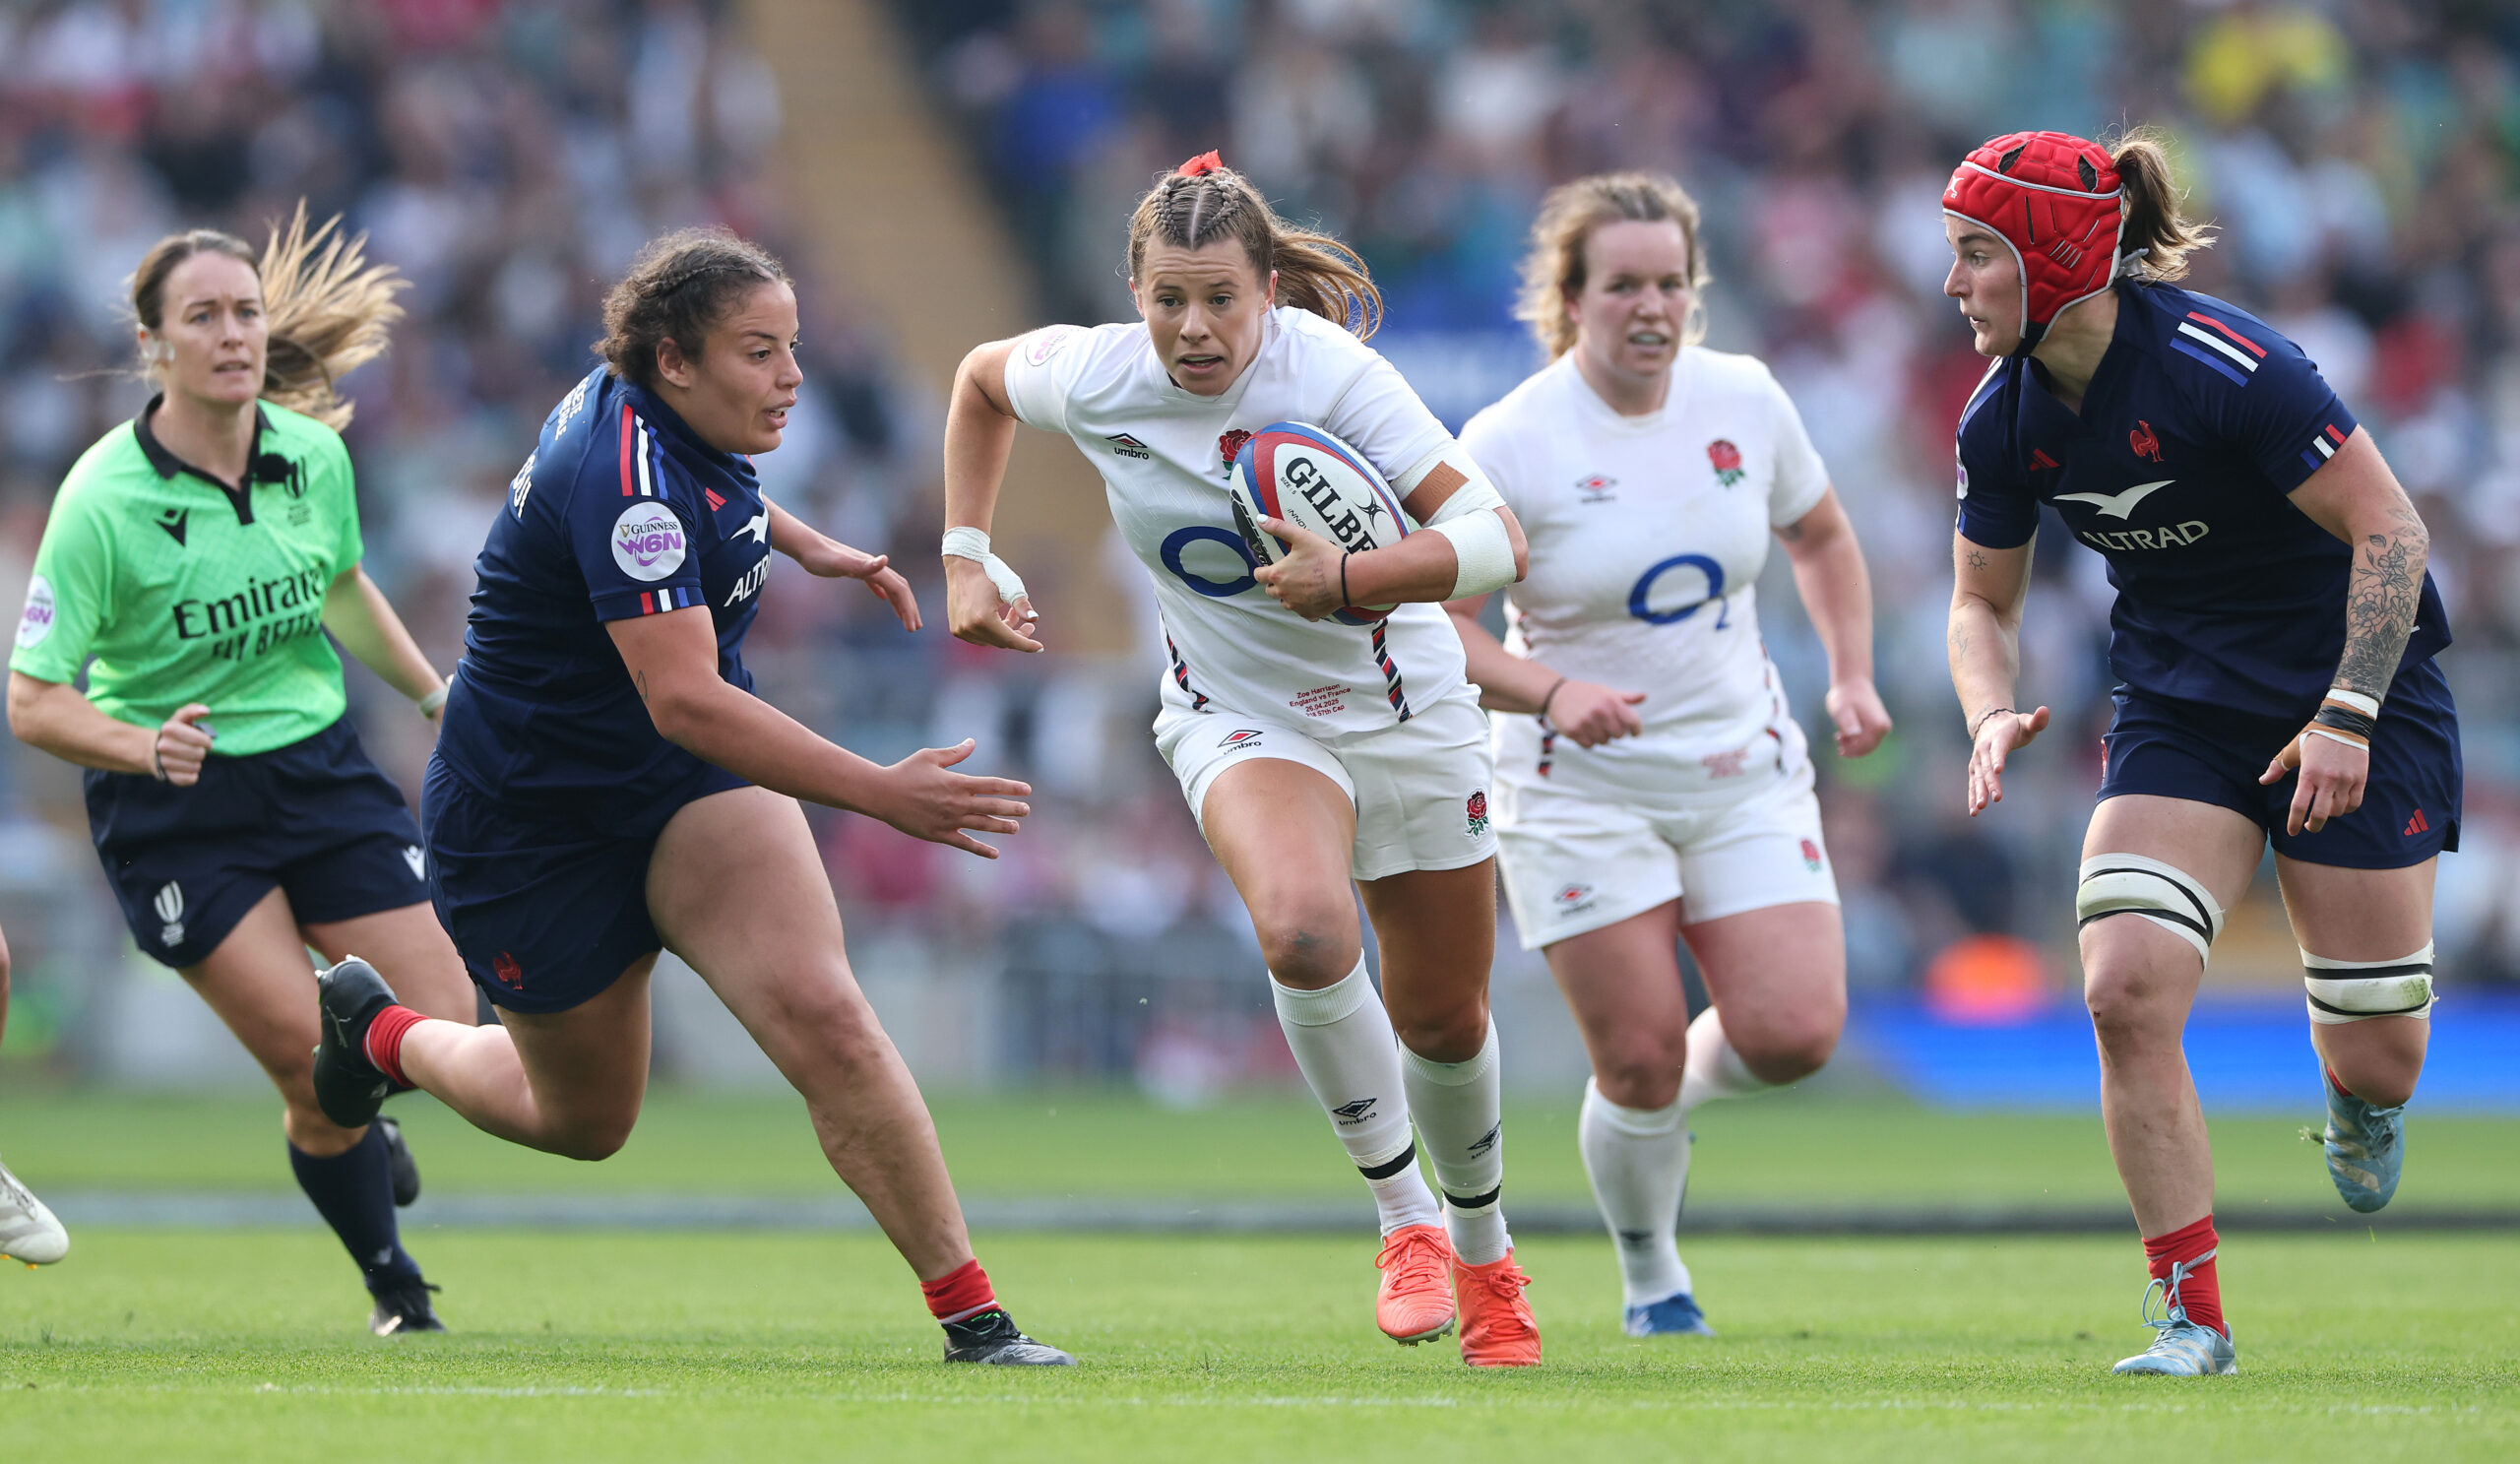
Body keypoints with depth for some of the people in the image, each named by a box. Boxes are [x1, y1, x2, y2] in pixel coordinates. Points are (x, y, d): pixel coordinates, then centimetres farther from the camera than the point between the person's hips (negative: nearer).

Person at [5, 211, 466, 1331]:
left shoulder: (313, 455, -3)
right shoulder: (103, 498, -19)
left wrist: (436, 693, 23)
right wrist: (145, 746, -35)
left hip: (319, 766, 5)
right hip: (173, 810, -5)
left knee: (442, 1029, -4)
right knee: (315, 1068, -13)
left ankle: (355, 1134, 33)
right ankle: (395, 1288, 13)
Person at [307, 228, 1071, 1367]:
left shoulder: (645, 405, -5)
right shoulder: (622, 476, -32)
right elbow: (685, 700, -41)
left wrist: (806, 546, 18)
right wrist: (881, 794, -45)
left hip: (691, 792, 6)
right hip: (533, 826, -6)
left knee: (821, 1014, -19)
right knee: (585, 1120, 14)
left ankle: (970, 1312, -20)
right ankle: (383, 1033, 45)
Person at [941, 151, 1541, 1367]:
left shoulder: (1330, 372, -25)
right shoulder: (1094, 379, -15)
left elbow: (1496, 539, -30)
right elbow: (981, 377, 10)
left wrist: (1350, 579, -42)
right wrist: (968, 558, 4)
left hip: (1402, 707, 0)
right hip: (1237, 715, 0)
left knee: (1443, 1017, 12)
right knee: (1304, 933, -32)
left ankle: (1483, 1251, 41)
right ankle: (1405, 1221, -14)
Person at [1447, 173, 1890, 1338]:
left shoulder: (1744, 401, 0)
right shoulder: (1510, 444, -14)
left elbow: (1820, 537, 18)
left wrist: (1851, 675, 5)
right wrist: (1551, 691, -31)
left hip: (1742, 770, 3)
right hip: (1581, 791, -3)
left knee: (1795, 1034, -11)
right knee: (1640, 1060, -7)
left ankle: (1694, 1081, 25)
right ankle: (1651, 1277, 19)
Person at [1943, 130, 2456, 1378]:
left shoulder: (2223, 366, -25)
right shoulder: (2004, 422, -6)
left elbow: (2388, 528, -20)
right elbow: (1983, 601, 8)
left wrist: (2346, 717, -24)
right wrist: (1994, 717, -13)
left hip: (2354, 683, -5)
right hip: (2180, 708, 5)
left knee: (2375, 1062, -1)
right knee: (2127, 991, -18)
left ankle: (2359, 1099, 39)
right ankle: (2192, 1317, -8)